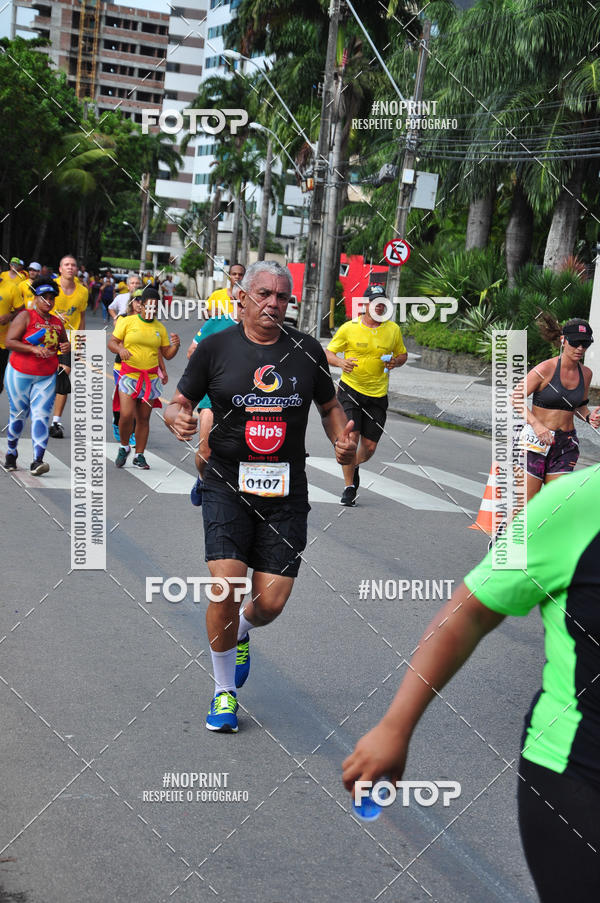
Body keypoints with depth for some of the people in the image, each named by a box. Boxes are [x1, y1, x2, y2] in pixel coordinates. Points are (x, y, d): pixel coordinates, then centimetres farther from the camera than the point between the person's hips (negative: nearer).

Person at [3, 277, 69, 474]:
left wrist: (67, 347, 0)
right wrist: (33, 348, -25)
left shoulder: (57, 323, 10)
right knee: (18, 414, 8)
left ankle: (37, 461, -16)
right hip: (19, 374, -3)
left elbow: (63, 343, 25)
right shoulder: (26, 316, -6)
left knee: (41, 415, -10)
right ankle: (11, 453, 31)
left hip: (46, 377, 3)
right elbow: (9, 342, -14)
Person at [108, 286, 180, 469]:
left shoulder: (159, 327, 10)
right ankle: (124, 447, 12)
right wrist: (120, 349, -20)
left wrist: (175, 345, -7)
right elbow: (111, 342, 1)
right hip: (129, 375, -3)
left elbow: (167, 354, 13)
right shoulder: (127, 321, 1)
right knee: (126, 414, -14)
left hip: (150, 377, 3)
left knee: (143, 418, 4)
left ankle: (139, 456, 15)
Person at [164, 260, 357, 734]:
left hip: (286, 491, 2)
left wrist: (344, 441, -1)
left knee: (271, 603, -2)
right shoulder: (215, 348, 1)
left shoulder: (306, 349, 6)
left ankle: (241, 632, 38)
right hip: (228, 485, -2)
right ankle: (224, 691, 8)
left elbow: (330, 406, 18)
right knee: (226, 586, -16)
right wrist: (179, 417, -16)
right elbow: (179, 402, 7)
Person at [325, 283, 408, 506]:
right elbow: (328, 353, 5)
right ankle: (349, 487, 2)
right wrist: (341, 362, -16)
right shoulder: (349, 328, -3)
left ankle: (355, 466, 38)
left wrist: (395, 362, -5)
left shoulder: (393, 329, 5)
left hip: (377, 395, 3)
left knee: (369, 447, 3)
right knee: (351, 437, -14)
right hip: (350, 389, -2)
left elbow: (402, 354, 18)